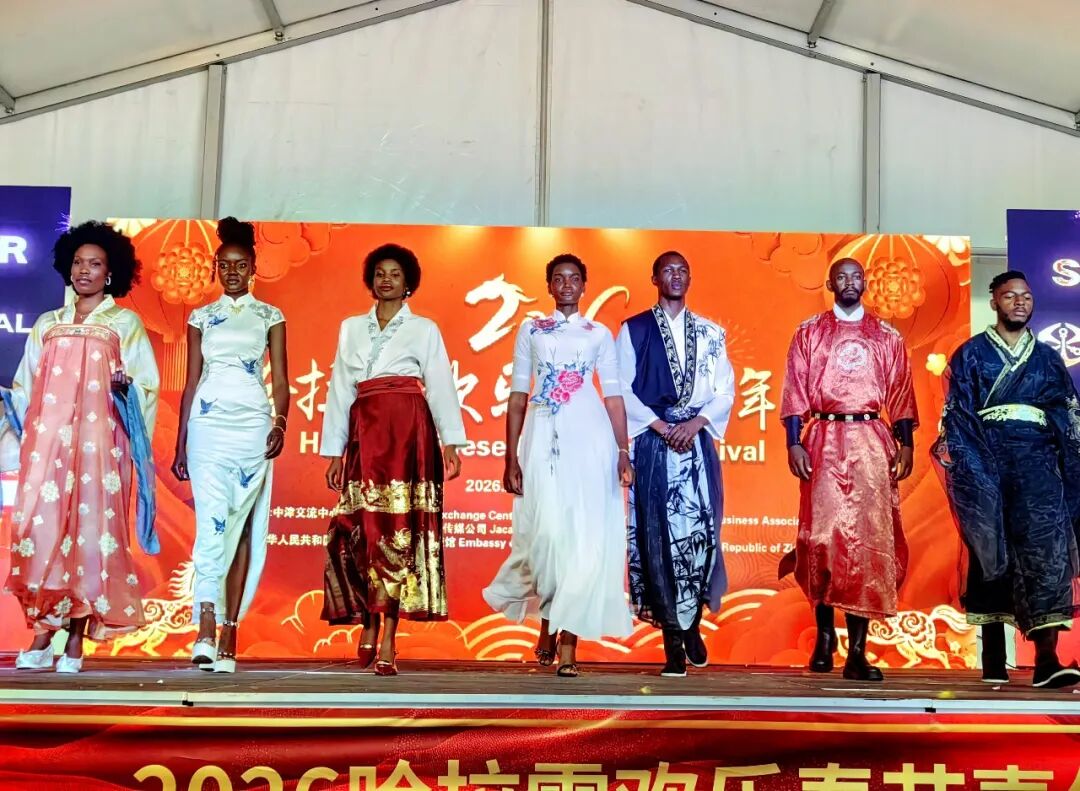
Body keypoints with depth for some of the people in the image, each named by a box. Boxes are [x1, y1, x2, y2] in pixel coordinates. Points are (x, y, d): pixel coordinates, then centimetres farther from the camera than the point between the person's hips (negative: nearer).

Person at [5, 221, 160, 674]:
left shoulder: (125, 323, 12)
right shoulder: (47, 324, 21)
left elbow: (147, 386, 3)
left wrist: (127, 388, -16)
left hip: (98, 438, -3)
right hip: (47, 437, 3)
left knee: (89, 527, -7)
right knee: (41, 526, -7)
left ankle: (76, 640, -2)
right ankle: (42, 635, 0)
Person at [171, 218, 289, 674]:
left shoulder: (270, 317, 10)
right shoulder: (201, 317, 13)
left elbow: (280, 380, 5)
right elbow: (191, 382, 13)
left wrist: (280, 422, -14)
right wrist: (180, 444, 10)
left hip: (253, 426, 0)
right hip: (208, 425, 1)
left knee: (242, 526, -1)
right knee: (212, 522, -13)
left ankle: (228, 636, 2)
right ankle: (206, 632, -18)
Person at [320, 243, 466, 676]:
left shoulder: (424, 329, 8)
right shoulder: (351, 328, 17)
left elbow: (440, 386, -1)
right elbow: (340, 389, 14)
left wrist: (450, 443, -13)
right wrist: (334, 451, 9)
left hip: (408, 432, -3)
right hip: (365, 434, 3)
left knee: (398, 530, -6)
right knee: (358, 528, -4)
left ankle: (388, 641, -2)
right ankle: (369, 624, 14)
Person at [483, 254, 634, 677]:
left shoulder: (600, 334, 12)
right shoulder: (530, 330, 12)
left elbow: (614, 396, 9)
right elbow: (517, 396, 9)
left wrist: (623, 451, -2)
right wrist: (511, 457, 1)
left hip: (589, 437, 0)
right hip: (543, 436, 0)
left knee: (585, 534, -4)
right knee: (547, 530, -8)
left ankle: (568, 636, 4)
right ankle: (547, 621, 18)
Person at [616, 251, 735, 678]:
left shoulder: (710, 333, 13)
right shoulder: (633, 330, 5)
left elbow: (726, 389, 7)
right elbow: (621, 389, -1)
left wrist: (696, 423, -9)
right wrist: (660, 426, -10)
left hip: (697, 442, 2)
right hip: (653, 443, -2)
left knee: (700, 530, -4)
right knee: (658, 534, -3)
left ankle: (692, 625, 13)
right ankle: (672, 637, 3)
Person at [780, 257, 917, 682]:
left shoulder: (887, 337, 14)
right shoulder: (809, 332, 10)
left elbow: (901, 394, 11)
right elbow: (795, 391, 3)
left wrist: (906, 445, 1)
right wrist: (794, 443, -6)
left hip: (872, 442, 1)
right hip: (825, 440, -1)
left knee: (870, 537, -4)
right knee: (822, 534, -4)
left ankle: (857, 650, -1)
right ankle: (824, 634, 14)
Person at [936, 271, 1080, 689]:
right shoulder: (971, 354, 11)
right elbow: (957, 415, 2)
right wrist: (969, 469, -10)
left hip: (1037, 456, 2)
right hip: (986, 455, -1)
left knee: (1046, 544, -14)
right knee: (990, 548, -2)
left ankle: (1047, 659, -20)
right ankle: (993, 658, 5)